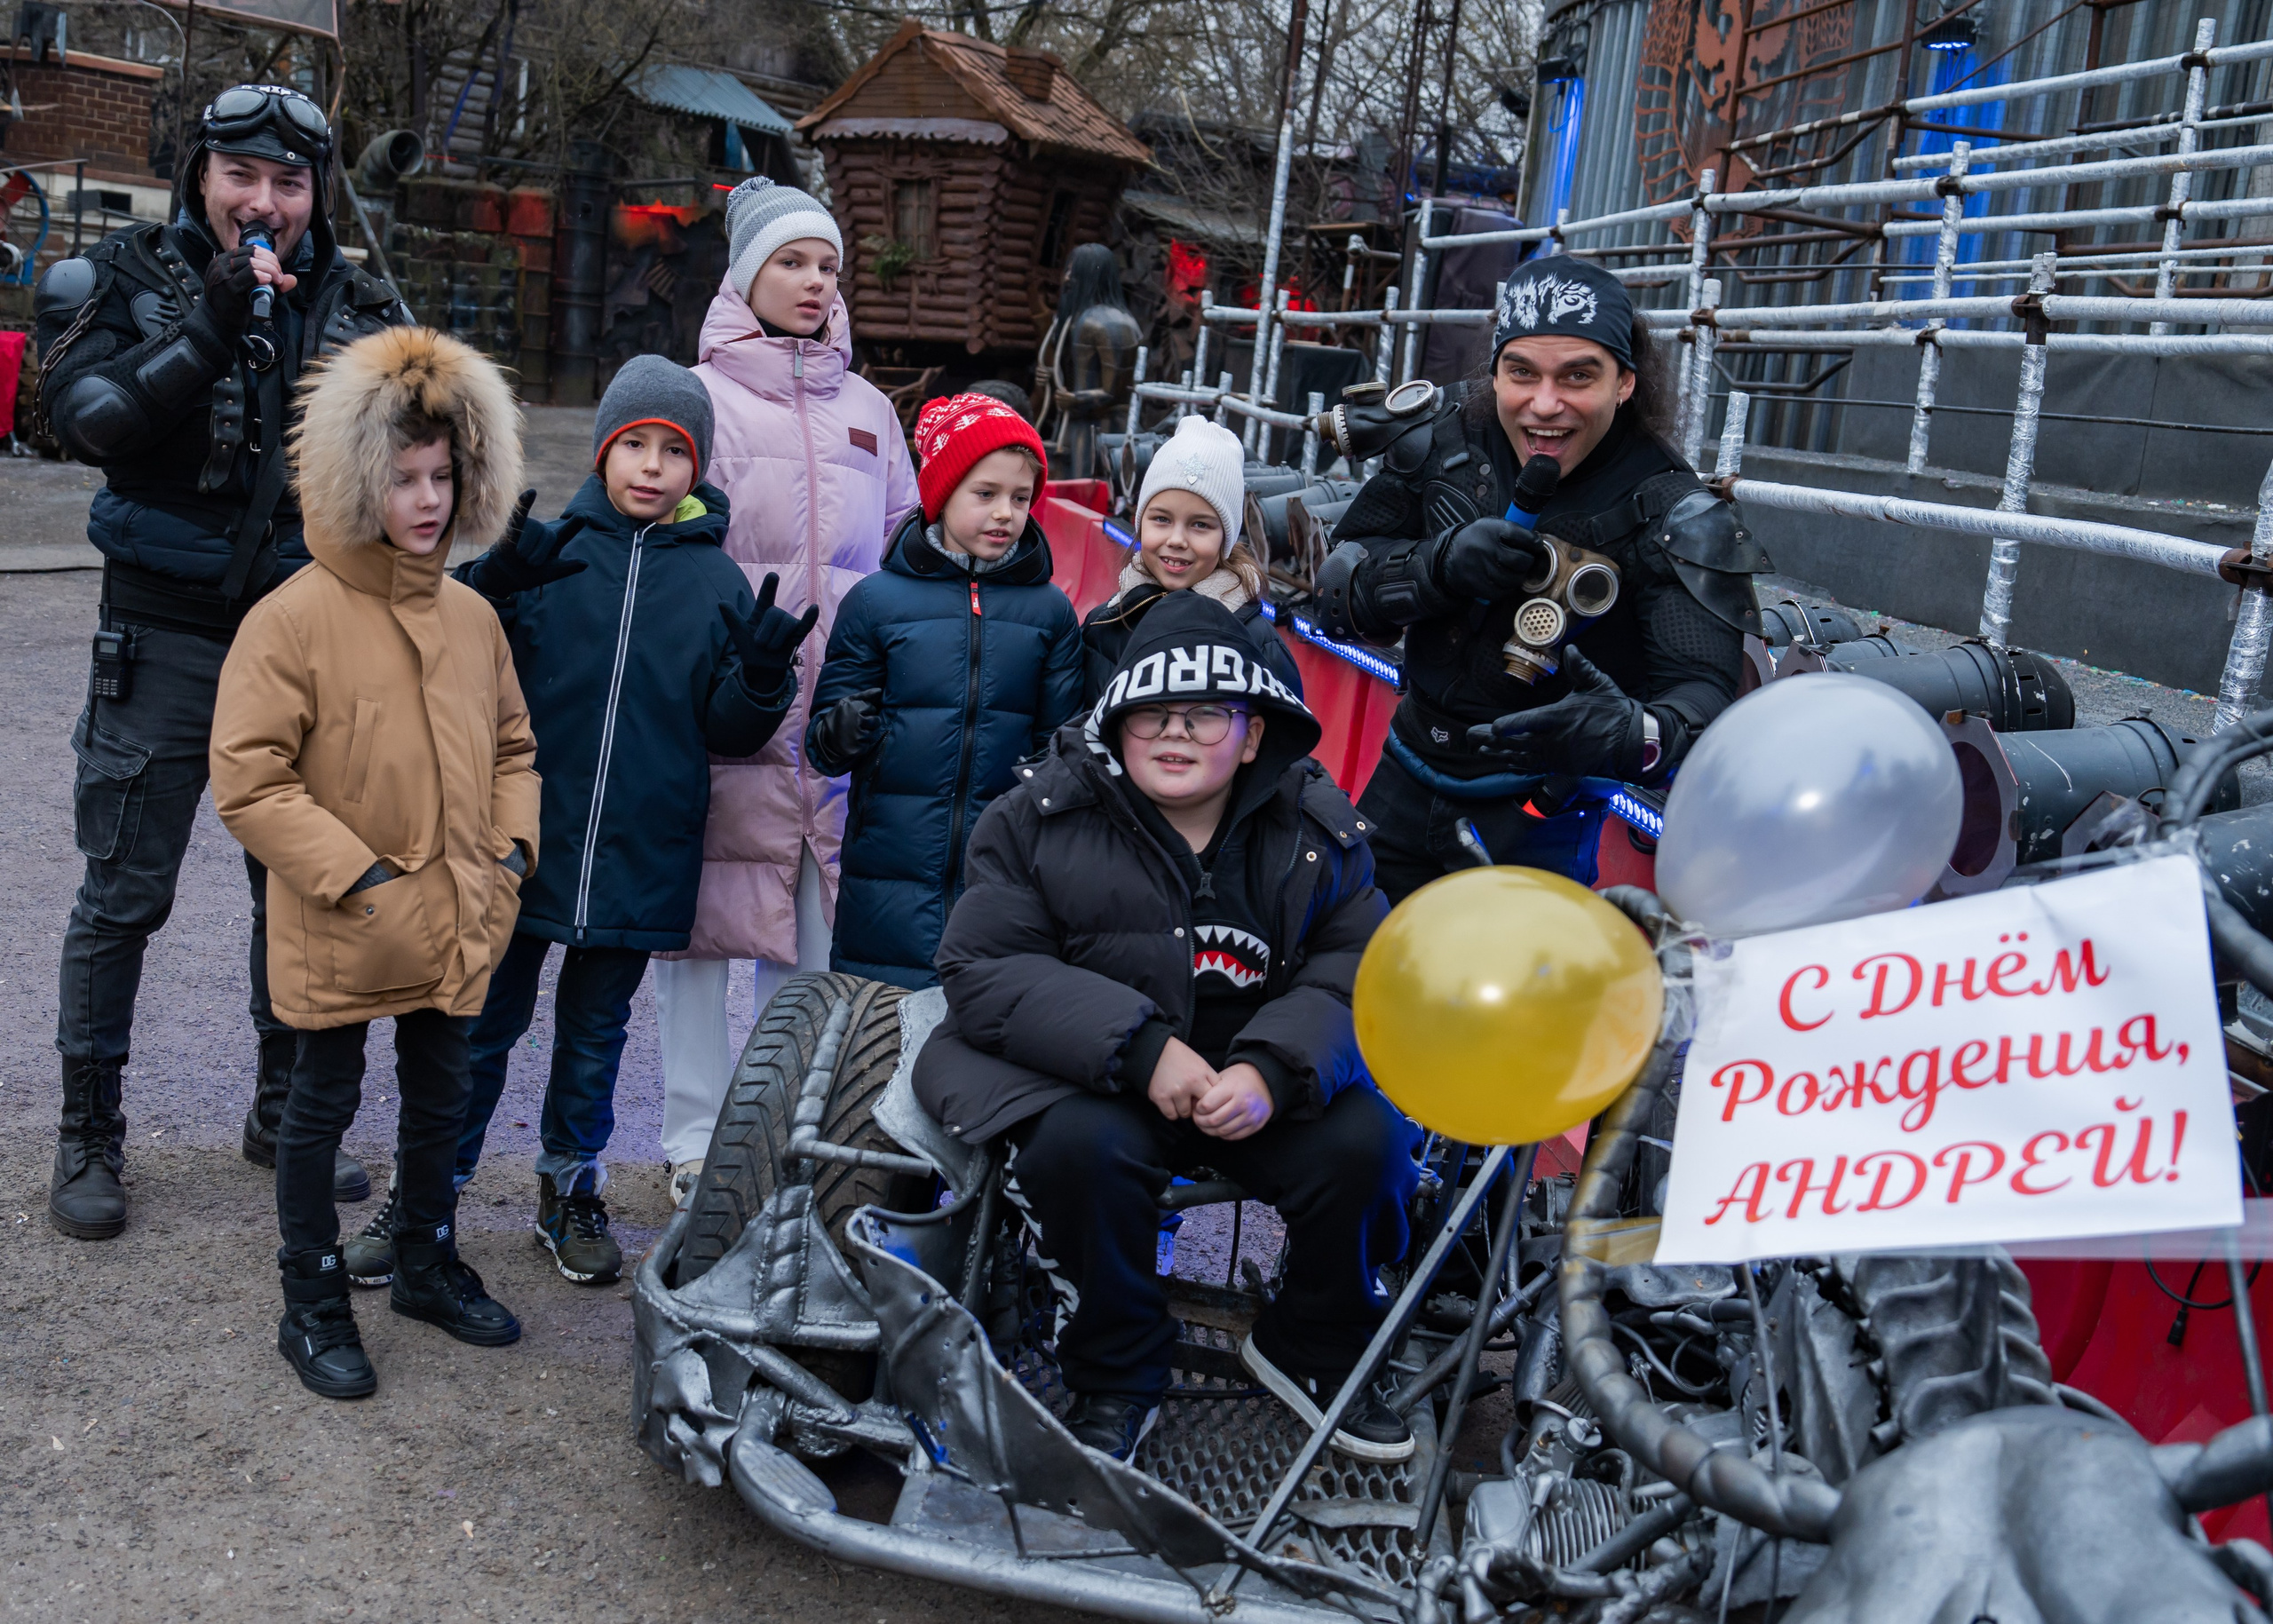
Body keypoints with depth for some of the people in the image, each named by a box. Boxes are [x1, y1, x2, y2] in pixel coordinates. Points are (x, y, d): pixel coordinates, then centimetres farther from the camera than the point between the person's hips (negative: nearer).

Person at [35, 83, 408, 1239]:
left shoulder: (354, 308, 5)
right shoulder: (129, 279, -3)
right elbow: (87, 422, -19)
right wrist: (210, 330, -26)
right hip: (164, 634, -3)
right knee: (125, 894, 2)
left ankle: (284, 1110, 28)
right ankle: (88, 1134, 17)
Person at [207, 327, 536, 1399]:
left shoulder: (473, 617, 4)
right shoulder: (295, 617, -16)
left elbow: (511, 747, 16)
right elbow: (246, 780, -18)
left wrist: (513, 850, 2)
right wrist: (356, 877, -20)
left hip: (455, 924, 6)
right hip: (337, 935, -6)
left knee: (440, 1096, 19)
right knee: (322, 1106, 10)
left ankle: (428, 1264, 40)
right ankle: (313, 1305, 26)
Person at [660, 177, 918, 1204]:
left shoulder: (867, 410, 16)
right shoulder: (702, 397, 3)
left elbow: (907, 554, 19)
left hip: (841, 712, 4)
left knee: (816, 926, 7)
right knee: (703, 921, 1)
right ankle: (698, 1142, 13)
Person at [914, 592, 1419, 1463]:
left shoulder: (1316, 826, 1)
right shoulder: (1040, 814, -5)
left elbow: (1356, 969, -2)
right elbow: (982, 970, -11)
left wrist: (1275, 1070, -24)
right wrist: (1139, 1048, -24)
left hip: (1266, 1075, 2)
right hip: (1087, 1077, -2)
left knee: (1369, 1140, -21)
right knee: (1079, 1145, -33)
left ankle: (1315, 1352, 8)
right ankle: (1113, 1381, -7)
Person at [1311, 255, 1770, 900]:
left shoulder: (1675, 519, -17)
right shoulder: (1443, 444, -6)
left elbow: (1703, 692, -25)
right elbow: (1336, 596, -4)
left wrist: (1634, 735, -49)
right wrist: (1439, 564, -24)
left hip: (1539, 823, -4)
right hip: (1401, 791, 4)